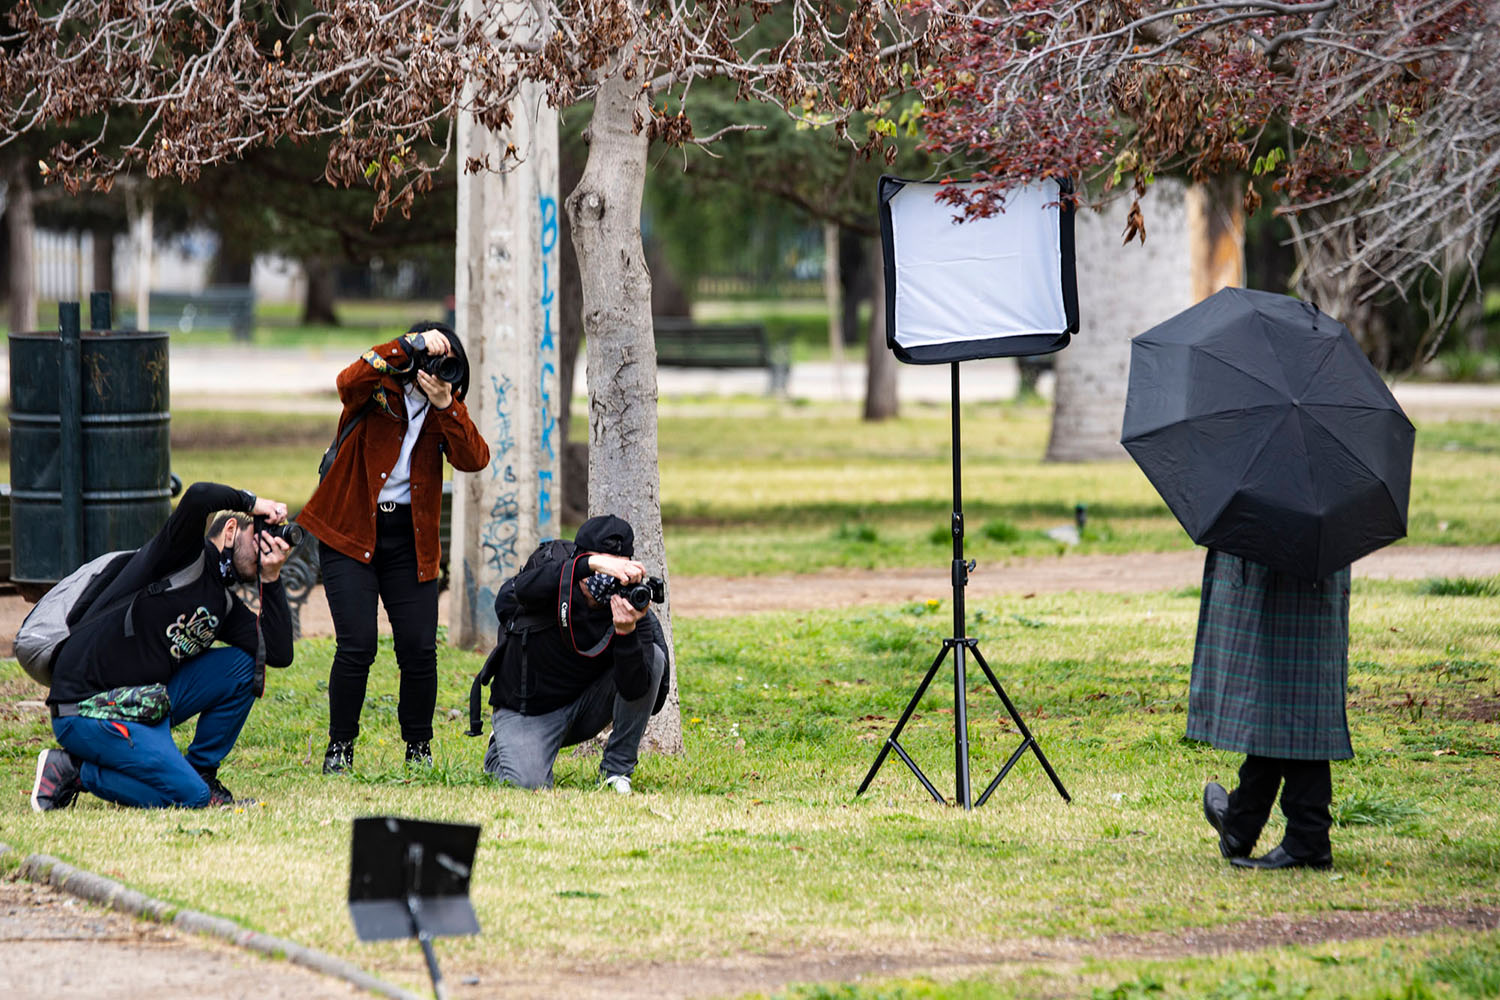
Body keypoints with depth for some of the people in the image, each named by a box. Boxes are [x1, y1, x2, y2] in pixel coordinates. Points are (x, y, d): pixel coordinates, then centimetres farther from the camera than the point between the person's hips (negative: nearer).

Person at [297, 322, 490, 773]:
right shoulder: (378, 390, -5)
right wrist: (410, 346, -31)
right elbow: (350, 382, -30)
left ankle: (419, 749, 17)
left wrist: (445, 406, -22)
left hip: (409, 537, 4)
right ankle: (340, 748, 6)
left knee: (420, 648, -2)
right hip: (350, 531, -4)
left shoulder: (447, 407, 5)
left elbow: (474, 460, -10)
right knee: (357, 645, -12)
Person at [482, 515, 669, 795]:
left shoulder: (632, 606, -17)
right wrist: (592, 564, -57)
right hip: (528, 713, -2)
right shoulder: (554, 581, -19)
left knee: (653, 656, -21)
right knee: (529, 783, -26)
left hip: (587, 706, 2)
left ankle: (616, 769, -10)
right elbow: (525, 588, -47)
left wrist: (626, 631, -45)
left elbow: (633, 690, -27)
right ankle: (502, 749, 15)